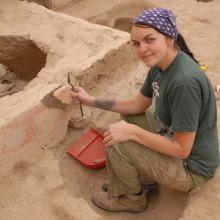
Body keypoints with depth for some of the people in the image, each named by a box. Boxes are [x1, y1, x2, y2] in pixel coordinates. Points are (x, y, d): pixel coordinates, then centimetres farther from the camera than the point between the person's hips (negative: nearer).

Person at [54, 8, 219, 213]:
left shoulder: (184, 82, -33)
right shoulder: (160, 65, -6)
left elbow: (182, 149, -28)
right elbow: (136, 105, 5)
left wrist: (132, 132, -25)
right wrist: (91, 100, 1)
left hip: (191, 167, -8)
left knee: (117, 145, -18)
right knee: (127, 115, 15)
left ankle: (132, 198, 12)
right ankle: (142, 176, 19)